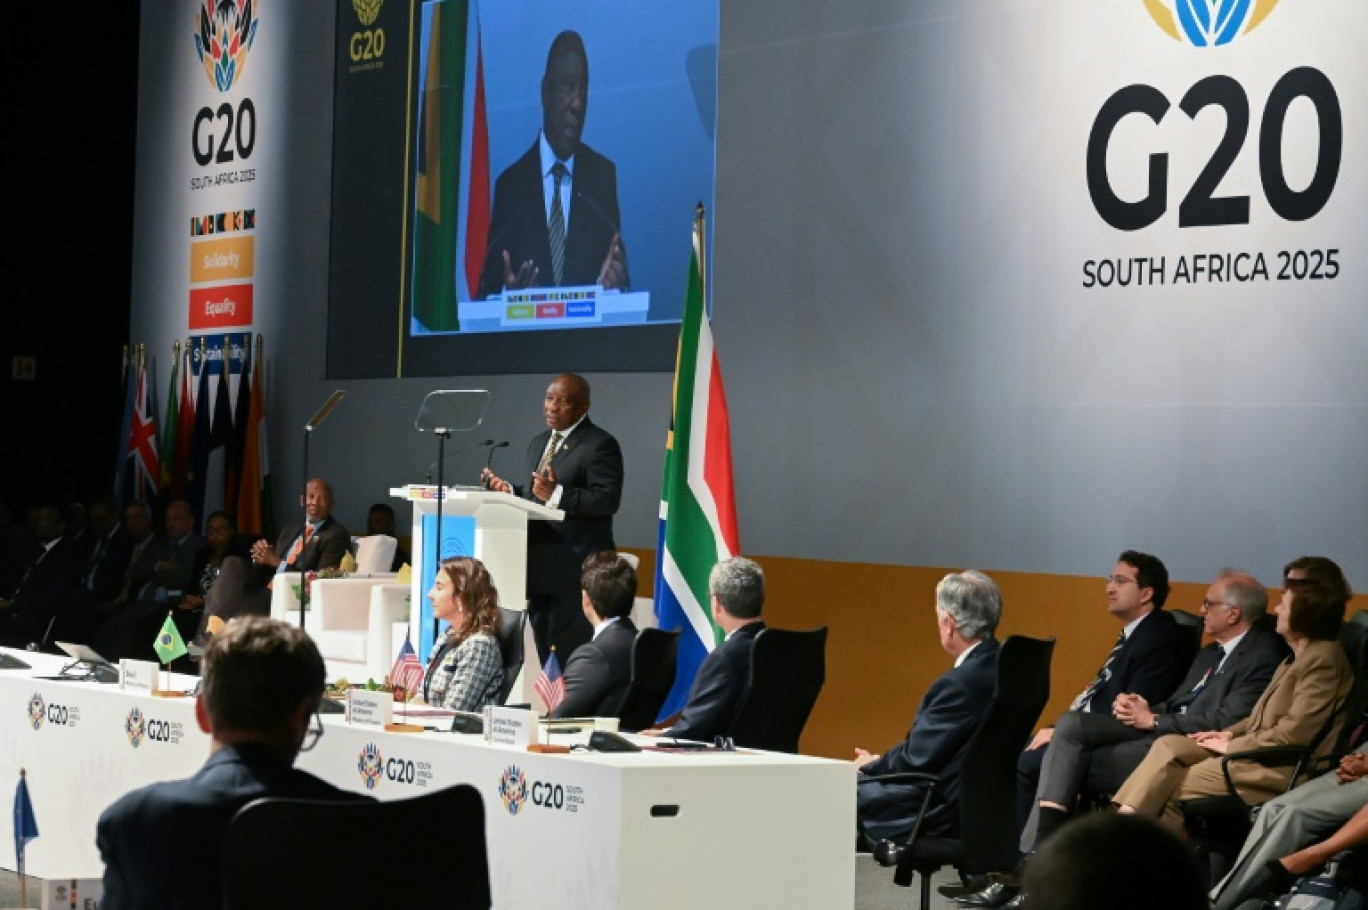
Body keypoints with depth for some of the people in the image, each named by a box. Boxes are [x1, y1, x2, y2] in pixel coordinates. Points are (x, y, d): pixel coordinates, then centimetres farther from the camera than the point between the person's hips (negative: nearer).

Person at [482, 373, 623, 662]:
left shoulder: (600, 444, -8)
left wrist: (556, 494, -25)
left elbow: (607, 500, -18)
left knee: (568, 655, -11)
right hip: (540, 565, 9)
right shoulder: (538, 443, 20)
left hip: (573, 567, -9)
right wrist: (509, 490, 8)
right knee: (545, 656, 12)